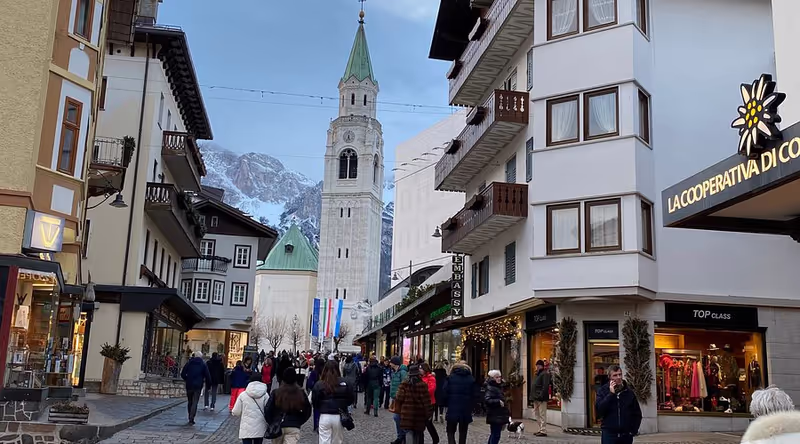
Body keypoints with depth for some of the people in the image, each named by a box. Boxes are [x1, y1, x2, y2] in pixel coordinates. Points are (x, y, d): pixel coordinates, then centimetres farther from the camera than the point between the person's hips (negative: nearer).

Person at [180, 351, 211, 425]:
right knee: (195, 402, -4)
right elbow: (207, 376, -2)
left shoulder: (189, 363, 6)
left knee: (190, 402, 14)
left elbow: (183, 374, 4)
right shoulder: (203, 365, 1)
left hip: (189, 385, 2)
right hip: (198, 386, -2)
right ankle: (191, 419, -14)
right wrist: (208, 383, 11)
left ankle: (190, 418, 20)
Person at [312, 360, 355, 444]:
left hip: (324, 417, -2)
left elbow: (314, 402, -3)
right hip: (339, 417, 2)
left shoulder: (319, 384, -8)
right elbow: (351, 399, 3)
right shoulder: (344, 382, -5)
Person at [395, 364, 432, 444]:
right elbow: (426, 401, -7)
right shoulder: (423, 385, -8)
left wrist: (399, 410, 8)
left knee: (409, 432, 0)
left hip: (407, 413, 0)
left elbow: (399, 399, -4)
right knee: (417, 434, 16)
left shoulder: (404, 384, -4)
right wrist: (428, 414, 1)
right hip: (419, 414, 0)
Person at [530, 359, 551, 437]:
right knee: (536, 413, 14)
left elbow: (545, 386, -20)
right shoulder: (538, 374, 19)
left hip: (541, 398, -11)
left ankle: (543, 431, -3)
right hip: (536, 398, 11)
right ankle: (541, 429, 21)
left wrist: (541, 396, -25)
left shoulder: (545, 374, -11)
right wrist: (533, 396, 17)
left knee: (542, 414, -7)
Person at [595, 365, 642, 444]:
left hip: (626, 435, 3)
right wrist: (611, 394, -15)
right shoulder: (603, 391, 0)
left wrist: (634, 430, 3)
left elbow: (637, 414, 14)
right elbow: (598, 410, -14)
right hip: (609, 434, -3)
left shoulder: (629, 392, 7)